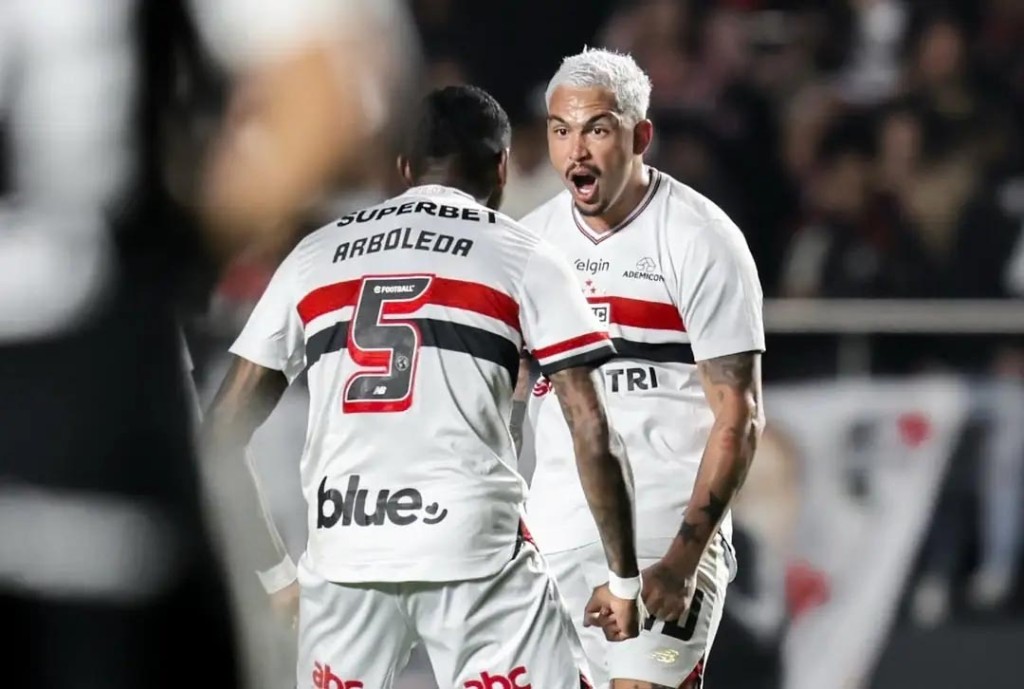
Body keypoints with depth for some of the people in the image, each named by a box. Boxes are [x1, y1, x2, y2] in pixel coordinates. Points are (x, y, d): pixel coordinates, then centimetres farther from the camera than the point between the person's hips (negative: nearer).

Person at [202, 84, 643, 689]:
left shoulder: (316, 254, 15)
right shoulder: (523, 258, 6)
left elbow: (226, 429, 14)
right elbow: (591, 432, 1)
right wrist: (624, 578, 7)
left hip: (344, 552, 3)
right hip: (477, 548, -3)